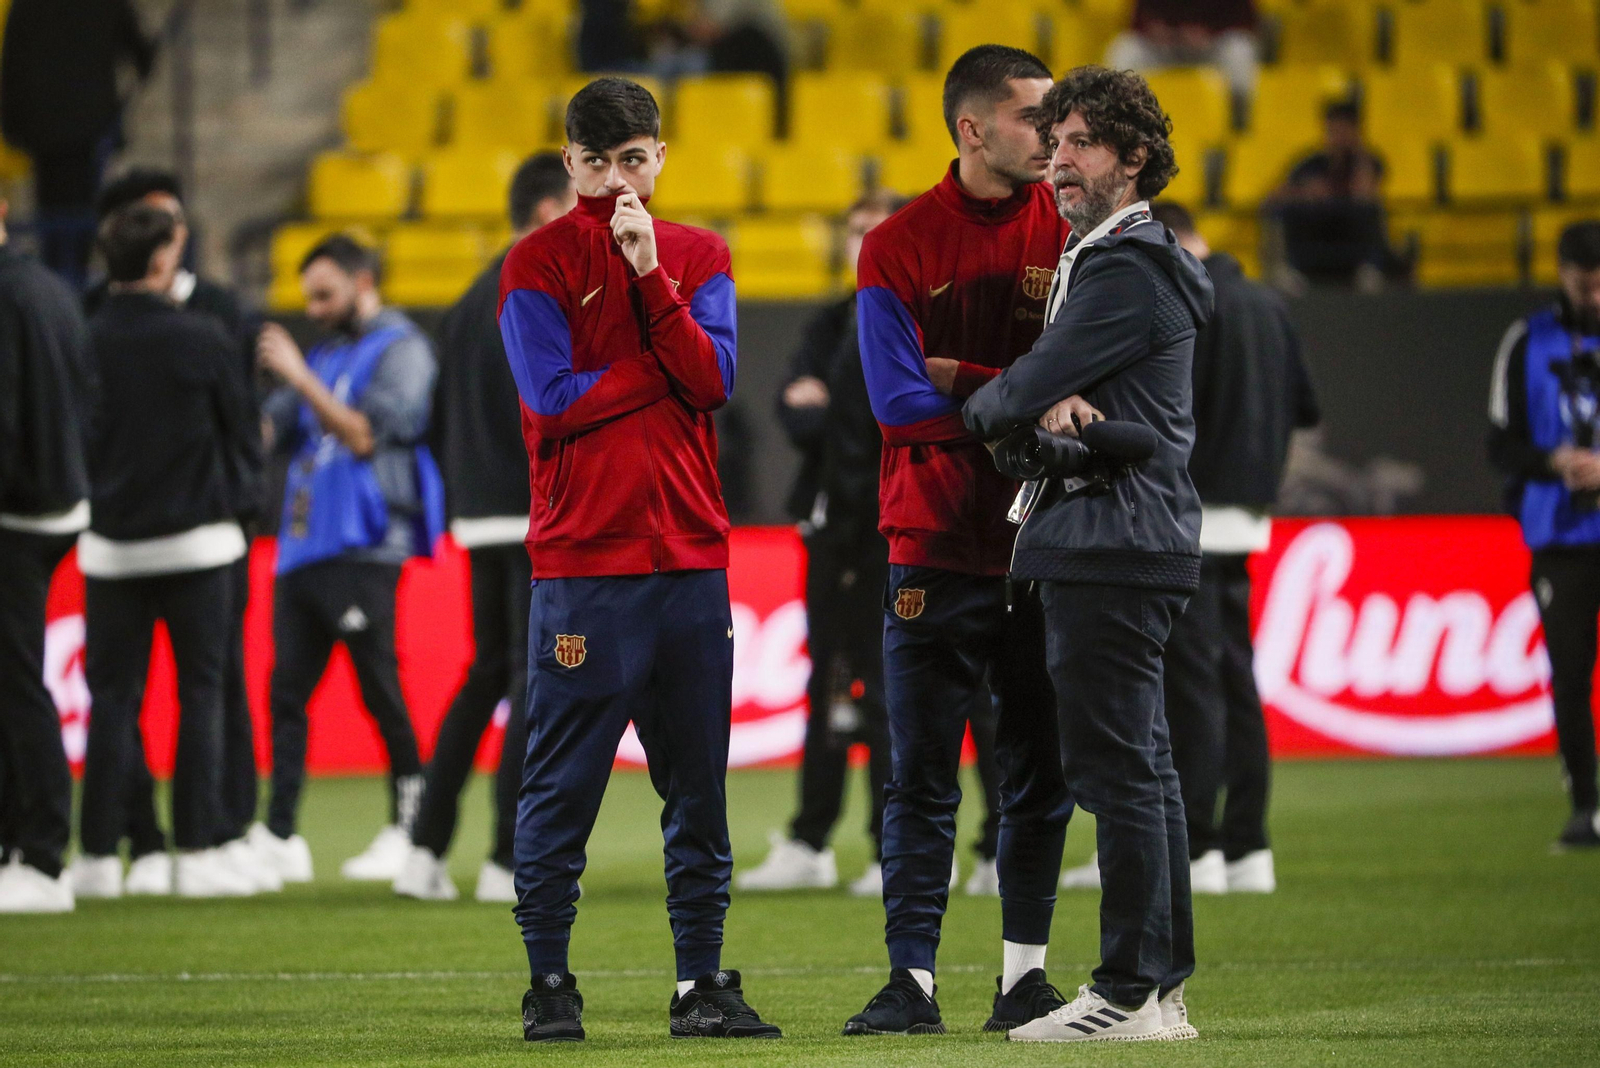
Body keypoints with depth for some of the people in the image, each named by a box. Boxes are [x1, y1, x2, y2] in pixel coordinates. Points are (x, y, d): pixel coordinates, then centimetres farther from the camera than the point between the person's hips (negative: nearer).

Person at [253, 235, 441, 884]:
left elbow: (364, 435, -13)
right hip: (302, 549, 8)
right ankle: (279, 836, 3)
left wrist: (299, 376, -13)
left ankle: (408, 830, -1)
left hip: (362, 549, -8)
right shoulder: (326, 356, 22)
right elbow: (265, 432, 20)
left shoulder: (399, 350, -2)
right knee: (287, 689, 3)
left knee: (379, 688, -7)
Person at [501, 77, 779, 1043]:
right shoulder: (539, 263, 1)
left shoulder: (700, 257, 12)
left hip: (692, 555, 4)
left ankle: (702, 983, 11)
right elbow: (555, 399, -9)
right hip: (582, 558, -4)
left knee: (698, 785, 6)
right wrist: (664, 367, -4)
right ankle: (550, 984, 3)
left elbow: (712, 381, -3)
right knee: (563, 786, -3)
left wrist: (649, 276, -11)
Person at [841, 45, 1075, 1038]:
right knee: (923, 779, -1)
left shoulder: (1068, 228, 5)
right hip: (939, 545, -2)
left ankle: (1026, 974, 13)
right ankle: (913, 981, 1)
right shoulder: (900, 247, -1)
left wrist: (960, 380, -12)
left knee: (1041, 771, 5)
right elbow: (899, 400, -10)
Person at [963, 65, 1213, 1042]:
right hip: (1126, 546, 11)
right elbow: (1054, 382, 17)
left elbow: (1027, 388, -15)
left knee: (1115, 767, -10)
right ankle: (1162, 984, 16)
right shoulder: (1098, 258, 21)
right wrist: (1050, 405, -7)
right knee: (1143, 766, 12)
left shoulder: (1127, 272, -13)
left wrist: (980, 409, 7)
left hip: (1114, 547, -11)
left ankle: (1131, 991, -10)